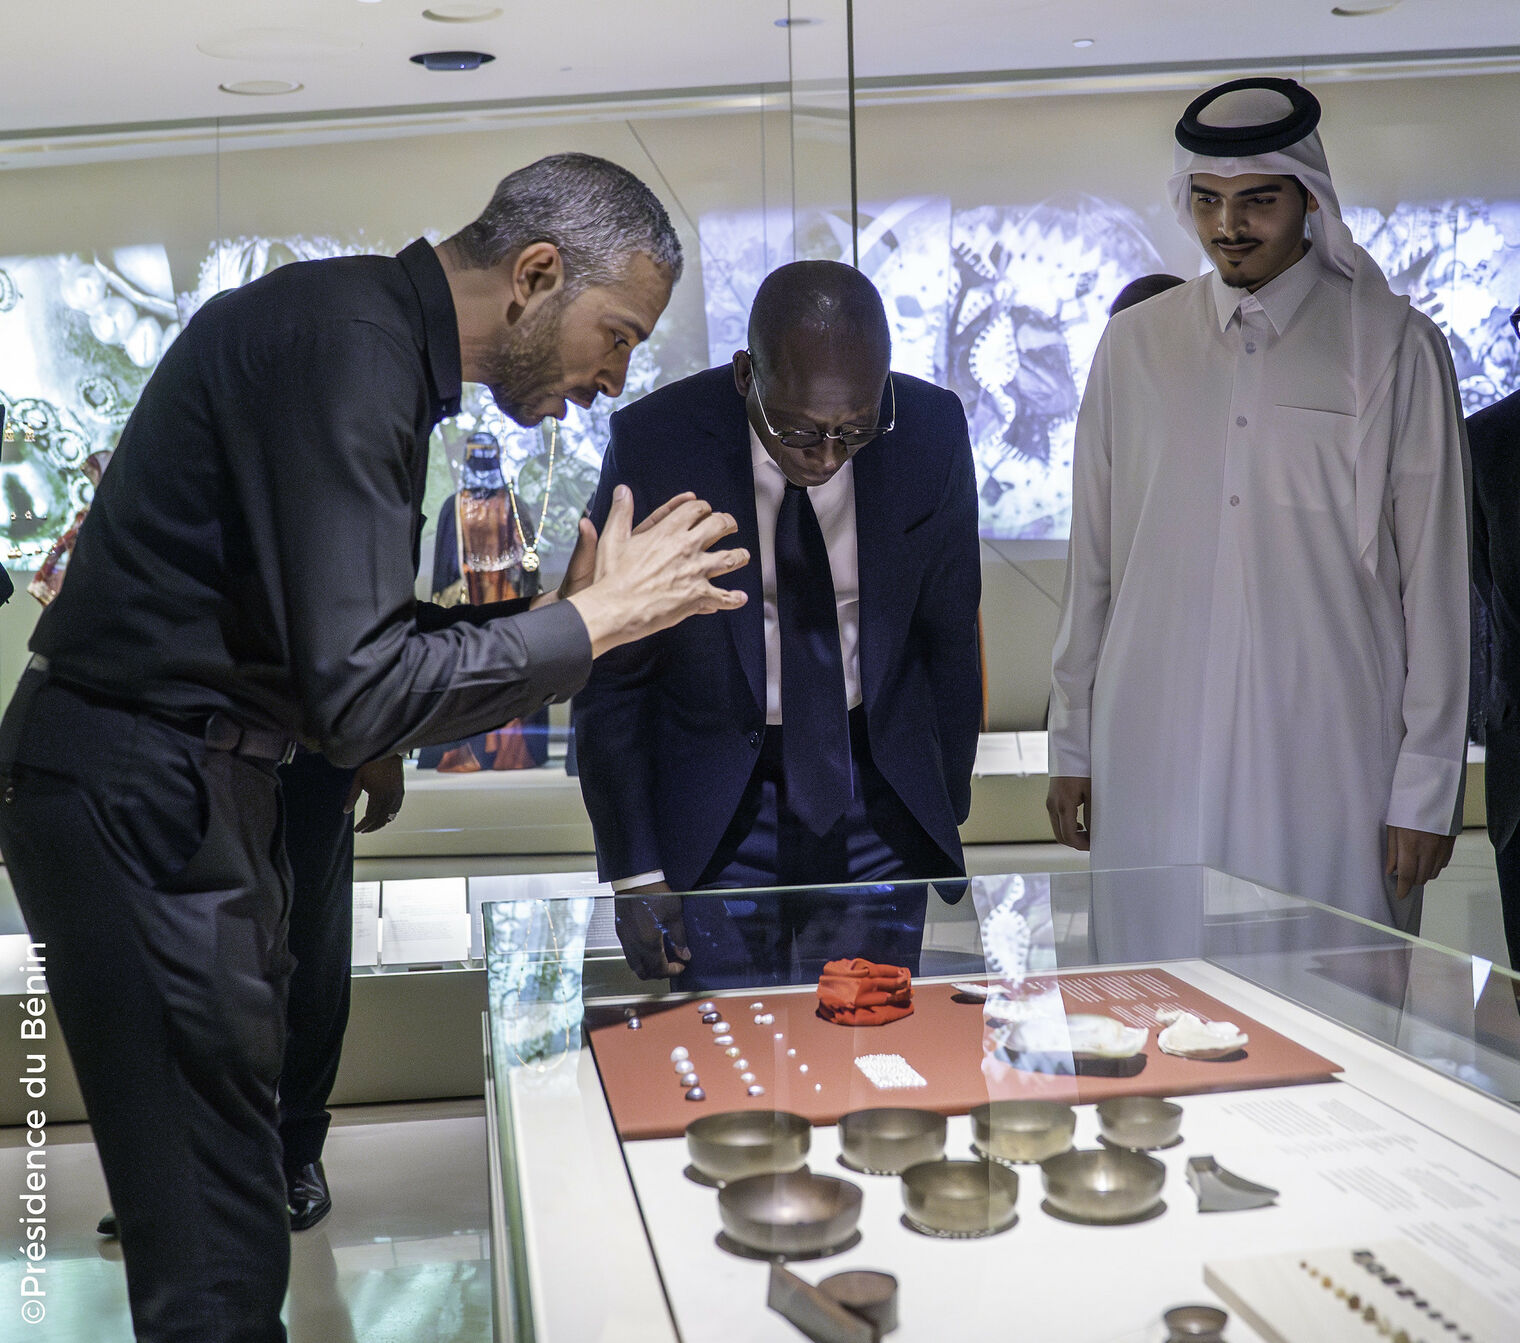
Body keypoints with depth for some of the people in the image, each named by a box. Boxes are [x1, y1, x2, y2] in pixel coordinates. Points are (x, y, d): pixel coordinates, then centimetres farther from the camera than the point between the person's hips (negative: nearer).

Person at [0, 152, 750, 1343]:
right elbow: (357, 695, -26)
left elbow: (352, 639, 15)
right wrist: (592, 619, -15)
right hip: (140, 806, -10)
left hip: (183, 793, 10)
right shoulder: (347, 343, -19)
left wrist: (560, 611, 7)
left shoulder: (374, 335, 12)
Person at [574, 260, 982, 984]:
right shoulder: (653, 443, -17)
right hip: (713, 814, -2)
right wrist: (632, 869, -8)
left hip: (880, 791, 2)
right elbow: (609, 675, -8)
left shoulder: (931, 430, -11)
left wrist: (948, 814, 8)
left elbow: (949, 638, 2)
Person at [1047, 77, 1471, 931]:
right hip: (1153, 767, 2)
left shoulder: (1395, 349, 2)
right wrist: (1072, 748, 9)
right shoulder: (1135, 345, 10)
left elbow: (1435, 582, 0)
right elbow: (1092, 563, 11)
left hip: (1328, 780, -2)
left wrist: (1427, 792, -3)